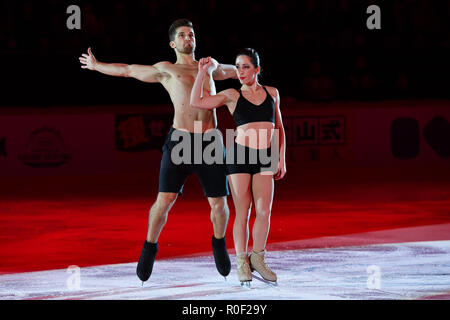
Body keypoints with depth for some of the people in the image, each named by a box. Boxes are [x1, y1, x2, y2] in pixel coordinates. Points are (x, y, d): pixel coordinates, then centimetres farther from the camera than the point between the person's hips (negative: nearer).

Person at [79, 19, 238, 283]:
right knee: (165, 200, -9)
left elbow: (230, 70, 46)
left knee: (219, 202, 2)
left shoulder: (209, 66, 21)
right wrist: (97, 65, 34)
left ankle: (219, 244, 29)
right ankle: (150, 248, 12)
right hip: (180, 140, -2)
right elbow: (127, 70, 26)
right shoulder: (166, 70, 14)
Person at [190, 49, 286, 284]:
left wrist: (282, 160, 11)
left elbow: (279, 128, 17)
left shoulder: (272, 93, 11)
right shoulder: (232, 96, 4)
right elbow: (196, 101, -5)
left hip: (265, 158, 2)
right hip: (239, 155, -2)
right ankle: (242, 263, 8)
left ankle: (257, 258, 15)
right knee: (243, 212, -2)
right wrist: (202, 71, -4)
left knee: (264, 211, -2)